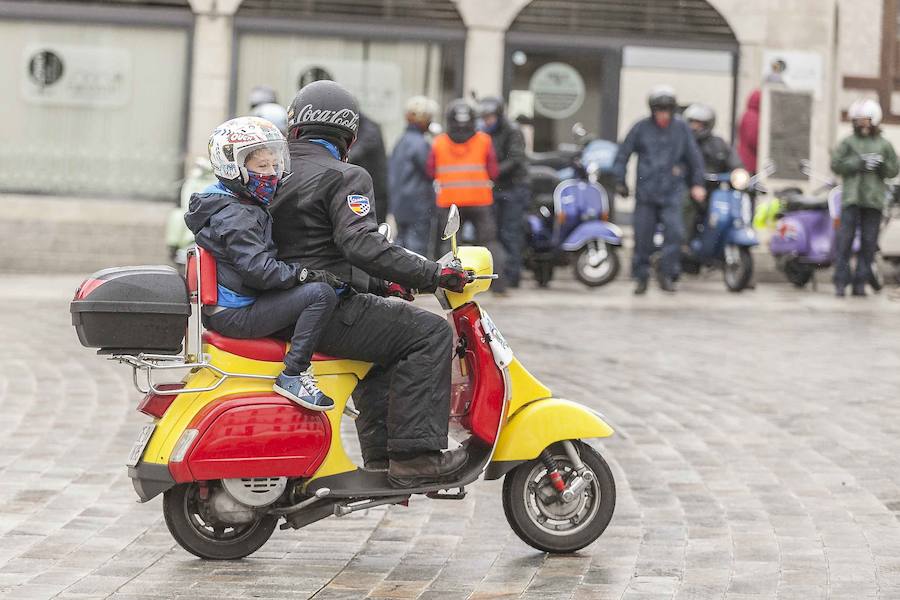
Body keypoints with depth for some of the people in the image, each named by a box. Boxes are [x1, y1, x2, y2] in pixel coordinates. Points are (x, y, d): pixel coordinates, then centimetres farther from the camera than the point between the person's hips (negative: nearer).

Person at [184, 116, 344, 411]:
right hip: (235, 315, -11)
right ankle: (292, 375, -20)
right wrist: (309, 274, -22)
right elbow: (258, 269, -25)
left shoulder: (248, 207, 18)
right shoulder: (234, 215, -16)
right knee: (321, 293, -20)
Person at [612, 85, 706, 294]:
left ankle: (667, 275, -6)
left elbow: (694, 156, 15)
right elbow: (623, 154, 8)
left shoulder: (681, 129, 5)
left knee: (674, 232, -16)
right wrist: (620, 181, 5)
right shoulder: (641, 128, 2)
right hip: (645, 192, 0)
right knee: (642, 237, 0)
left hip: (671, 192, 0)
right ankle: (641, 277, 13)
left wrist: (697, 183, 15)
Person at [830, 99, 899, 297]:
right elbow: (836, 164, -3)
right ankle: (841, 282, -3)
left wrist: (882, 165, -11)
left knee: (869, 242, 2)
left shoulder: (884, 145, 11)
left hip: (874, 200, 2)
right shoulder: (848, 142, 7)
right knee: (845, 239, -6)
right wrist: (860, 163, -12)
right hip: (852, 198, -2)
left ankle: (860, 282, 8)